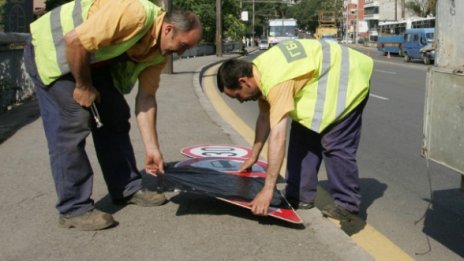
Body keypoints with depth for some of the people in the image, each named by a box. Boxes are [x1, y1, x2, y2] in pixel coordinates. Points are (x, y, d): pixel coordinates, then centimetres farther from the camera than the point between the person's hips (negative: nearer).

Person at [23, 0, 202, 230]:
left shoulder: (159, 52, -5)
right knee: (72, 125, -14)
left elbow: (146, 97, -4)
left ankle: (127, 189, 18)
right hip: (53, 49, -8)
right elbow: (74, 41, -34)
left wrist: (152, 148, -8)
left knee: (115, 118, 7)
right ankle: (74, 208, -7)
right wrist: (83, 86, -20)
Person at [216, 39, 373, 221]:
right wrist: (253, 157, 18)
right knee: (303, 136, 6)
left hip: (347, 79, -9)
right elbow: (265, 117, 11)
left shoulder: (276, 80, -33)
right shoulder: (260, 71, -3)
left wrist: (267, 189, -37)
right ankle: (301, 197, 11)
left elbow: (278, 137, -38)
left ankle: (347, 204, 1)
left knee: (336, 144, -12)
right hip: (326, 82, 10)